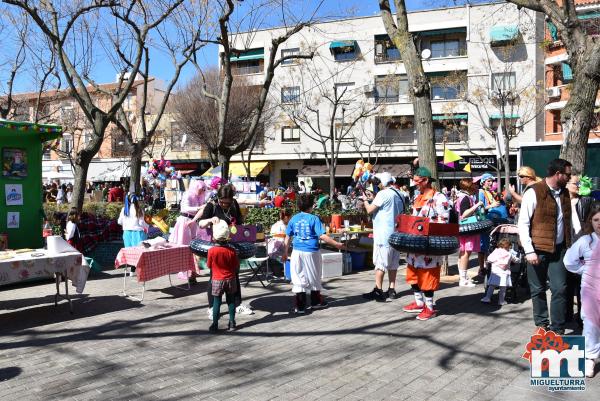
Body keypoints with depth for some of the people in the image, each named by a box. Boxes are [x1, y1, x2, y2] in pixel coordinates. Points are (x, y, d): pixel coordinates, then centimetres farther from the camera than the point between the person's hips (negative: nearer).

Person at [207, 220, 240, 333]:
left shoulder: (211, 251, -16)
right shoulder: (231, 251, -11)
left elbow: (209, 266, -4)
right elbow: (237, 267, -3)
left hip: (217, 280, -2)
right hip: (230, 279, 2)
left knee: (216, 302, 7)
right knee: (231, 301, 13)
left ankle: (215, 325, 10)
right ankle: (232, 323, 20)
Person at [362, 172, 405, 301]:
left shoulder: (383, 194, -14)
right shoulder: (398, 194, 12)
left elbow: (370, 210, -13)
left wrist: (366, 200, 5)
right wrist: (374, 199, 18)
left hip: (384, 234, -8)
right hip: (396, 232, 8)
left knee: (380, 263, -4)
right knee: (393, 263, 11)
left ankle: (378, 291, -2)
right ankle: (391, 290, 15)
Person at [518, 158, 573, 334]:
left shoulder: (564, 193, 9)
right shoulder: (534, 192, -10)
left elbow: (568, 221, 18)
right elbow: (523, 223, -12)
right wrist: (529, 251, -16)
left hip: (559, 249, 5)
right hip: (538, 250, -4)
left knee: (560, 289, 0)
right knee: (538, 290, 7)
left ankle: (558, 330, 9)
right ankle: (542, 325, 23)